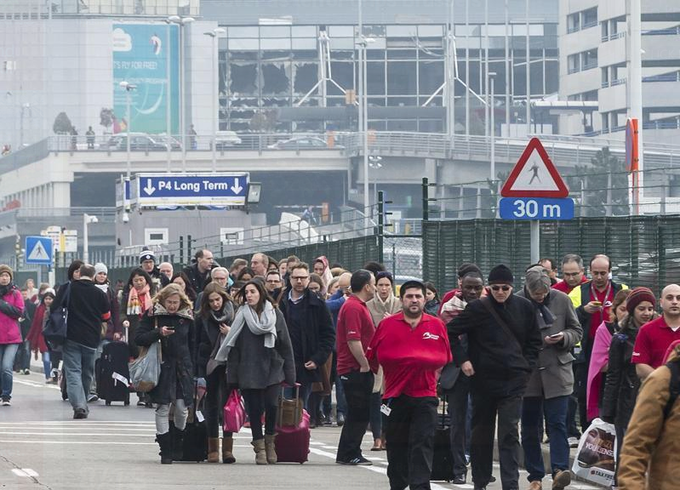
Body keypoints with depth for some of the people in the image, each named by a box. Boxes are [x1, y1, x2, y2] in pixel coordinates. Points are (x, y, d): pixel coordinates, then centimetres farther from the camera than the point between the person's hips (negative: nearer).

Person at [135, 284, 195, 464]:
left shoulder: (187, 317, 5)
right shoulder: (152, 314, -2)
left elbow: (192, 344, 13)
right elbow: (139, 338, -6)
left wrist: (193, 367, 7)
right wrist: (158, 333, -21)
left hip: (183, 369, 2)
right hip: (161, 368, -2)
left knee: (182, 409, -1)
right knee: (163, 409, -3)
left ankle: (178, 446, 20)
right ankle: (165, 451, 3)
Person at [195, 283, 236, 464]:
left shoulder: (234, 315, 1)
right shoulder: (202, 318, 3)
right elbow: (196, 344, 4)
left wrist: (231, 334, -12)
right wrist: (197, 373, -1)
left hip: (229, 365, -1)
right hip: (209, 365, 1)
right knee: (212, 405, 5)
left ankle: (228, 448, -3)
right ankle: (213, 448, 8)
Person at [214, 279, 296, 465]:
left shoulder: (275, 315, 6)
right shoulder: (241, 315, 5)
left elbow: (285, 345, 7)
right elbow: (233, 346, 4)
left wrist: (289, 374, 4)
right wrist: (232, 375, -2)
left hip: (272, 369, -1)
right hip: (248, 371, 1)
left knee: (271, 406, -14)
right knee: (254, 408, -1)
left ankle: (270, 442, 8)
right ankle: (259, 448, 10)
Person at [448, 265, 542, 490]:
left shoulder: (524, 308, 2)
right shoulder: (478, 309, -4)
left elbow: (534, 341, 12)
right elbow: (451, 332, 2)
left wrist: (526, 366, 3)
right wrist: (462, 360, -6)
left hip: (513, 381, 0)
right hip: (483, 380, 0)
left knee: (509, 434, -8)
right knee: (481, 433, 10)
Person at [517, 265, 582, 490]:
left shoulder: (562, 300, 0)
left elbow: (577, 332, 9)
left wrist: (563, 337, -11)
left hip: (557, 372, 0)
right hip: (527, 374, 0)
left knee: (557, 423, -9)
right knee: (530, 427, 6)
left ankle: (559, 471, -16)